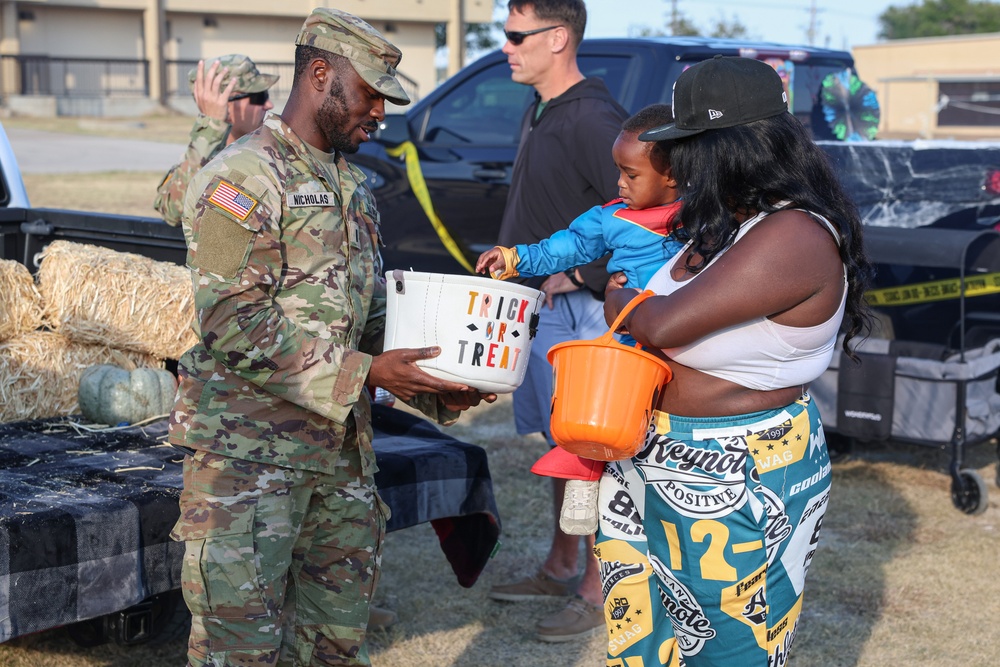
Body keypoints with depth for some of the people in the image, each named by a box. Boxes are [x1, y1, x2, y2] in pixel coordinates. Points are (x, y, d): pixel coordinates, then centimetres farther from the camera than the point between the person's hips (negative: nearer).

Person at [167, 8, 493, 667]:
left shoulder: (353, 186, 17)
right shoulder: (245, 177, -11)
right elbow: (232, 321, -19)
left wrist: (433, 386, 2)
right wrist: (363, 372, -21)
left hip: (343, 448, 8)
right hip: (248, 447, -8)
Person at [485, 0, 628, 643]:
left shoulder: (592, 118, -19)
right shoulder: (540, 112, 12)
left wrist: (581, 276, -22)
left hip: (580, 311, -10)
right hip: (540, 306, 10)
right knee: (562, 445, 19)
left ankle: (598, 591, 9)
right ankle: (561, 567, 32)